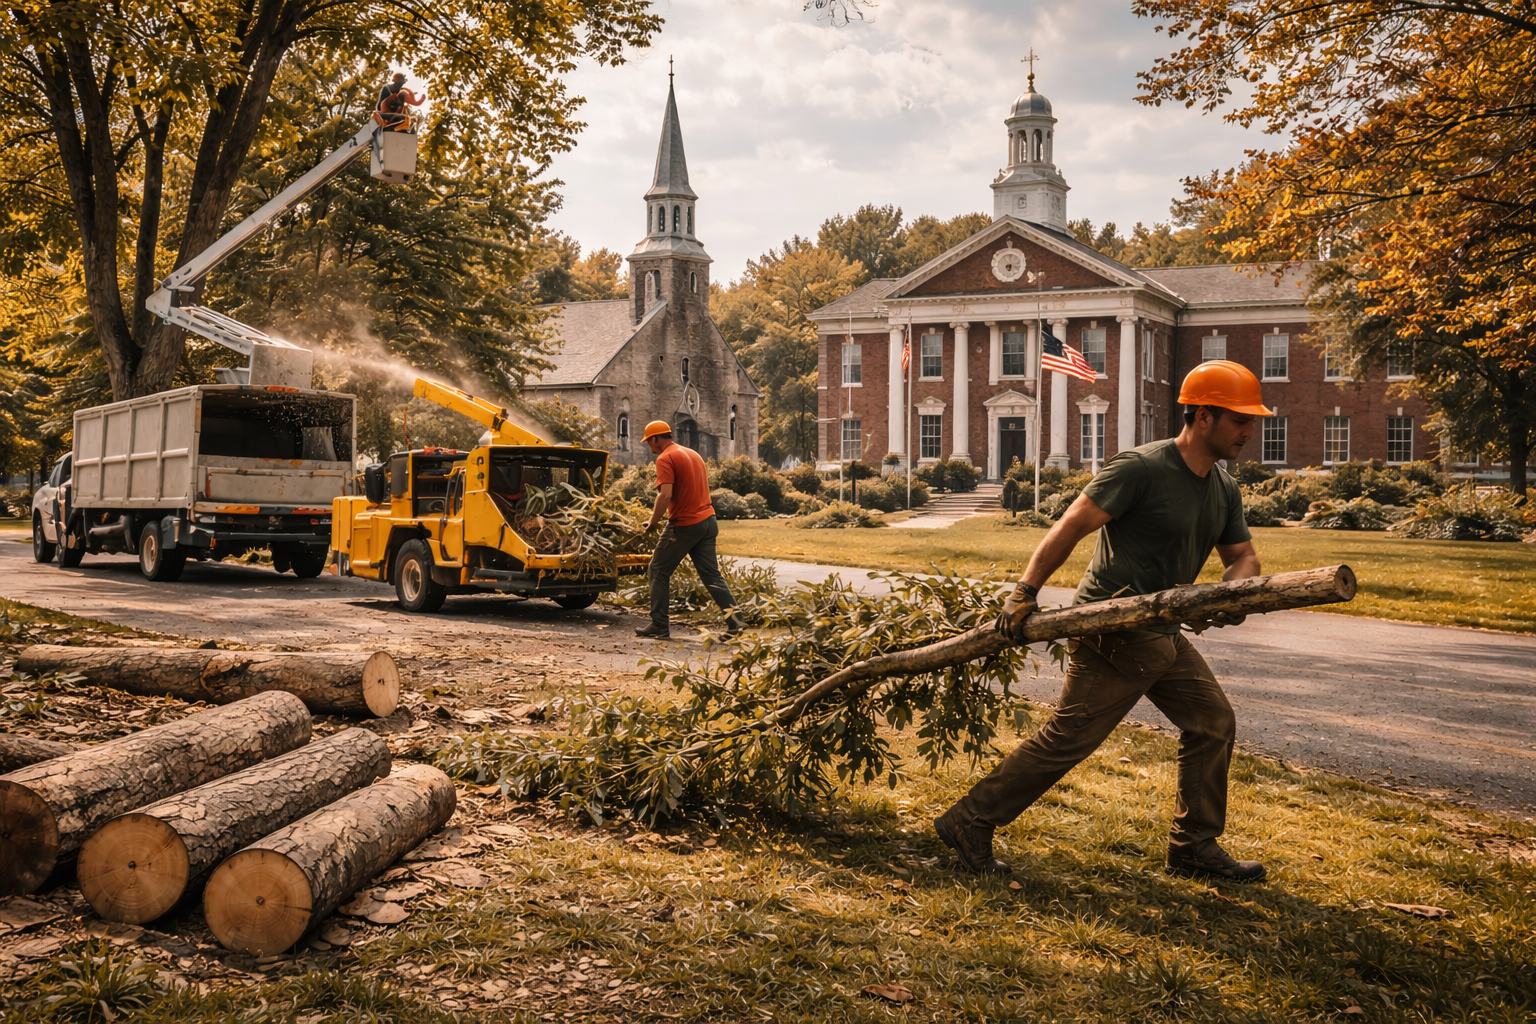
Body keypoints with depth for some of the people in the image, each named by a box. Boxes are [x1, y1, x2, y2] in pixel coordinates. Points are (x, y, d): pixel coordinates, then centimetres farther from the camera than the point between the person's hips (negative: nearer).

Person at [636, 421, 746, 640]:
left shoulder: (665, 459, -11)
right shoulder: (692, 453, 16)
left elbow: (665, 495, -22)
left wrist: (652, 522, -11)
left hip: (684, 525, -8)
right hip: (707, 521, 8)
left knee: (659, 571, 6)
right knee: (711, 573, 8)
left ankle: (659, 627, 7)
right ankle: (734, 619, -4)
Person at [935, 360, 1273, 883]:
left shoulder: (1224, 490, 11)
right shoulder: (1141, 468, -16)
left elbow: (1243, 555, 17)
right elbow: (1071, 526, -17)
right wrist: (1025, 591, -21)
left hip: (1162, 633, 9)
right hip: (1112, 631, -9)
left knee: (1213, 721, 9)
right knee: (1067, 738, -7)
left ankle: (1194, 846, 22)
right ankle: (969, 823, 3)